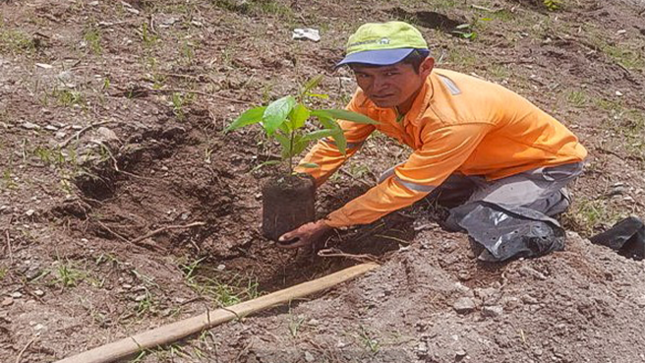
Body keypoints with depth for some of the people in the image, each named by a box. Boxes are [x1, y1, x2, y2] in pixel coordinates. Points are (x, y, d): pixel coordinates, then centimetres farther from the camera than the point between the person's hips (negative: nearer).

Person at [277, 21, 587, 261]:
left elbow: (404, 188, -35)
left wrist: (326, 226, -32)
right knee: (388, 179, 3)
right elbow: (334, 143, -9)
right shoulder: (373, 95, -19)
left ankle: (547, 201, 1)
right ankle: (491, 192, 13)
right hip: (483, 162, 8)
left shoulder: (453, 118, -40)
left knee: (481, 227, -29)